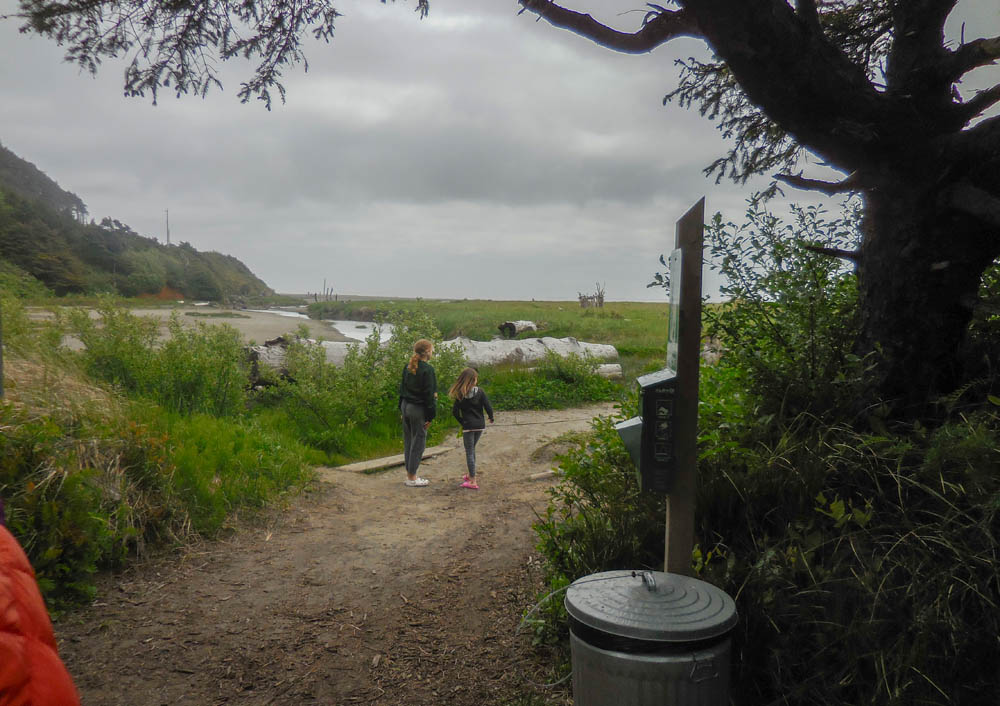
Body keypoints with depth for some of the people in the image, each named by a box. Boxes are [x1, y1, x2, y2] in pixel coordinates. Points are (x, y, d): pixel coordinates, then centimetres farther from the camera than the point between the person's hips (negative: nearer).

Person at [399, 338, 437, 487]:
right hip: (418, 409, -8)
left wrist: (402, 409, 19)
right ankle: (412, 477, 7)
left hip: (406, 406, 8)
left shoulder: (408, 367, 7)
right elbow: (429, 394, -16)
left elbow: (402, 388, 12)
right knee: (418, 441, 2)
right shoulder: (428, 369, -16)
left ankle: (409, 474, 23)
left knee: (408, 441, 15)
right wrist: (430, 416, -11)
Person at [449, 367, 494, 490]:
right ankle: (471, 475, 33)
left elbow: (455, 411, -7)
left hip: (468, 426, -3)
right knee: (472, 450, 21)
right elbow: (488, 406, -8)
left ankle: (473, 482, -3)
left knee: (469, 452, 1)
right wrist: (491, 417, 10)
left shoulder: (460, 394, -6)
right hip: (480, 425, 3)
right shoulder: (480, 391, -5)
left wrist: (462, 422, 6)